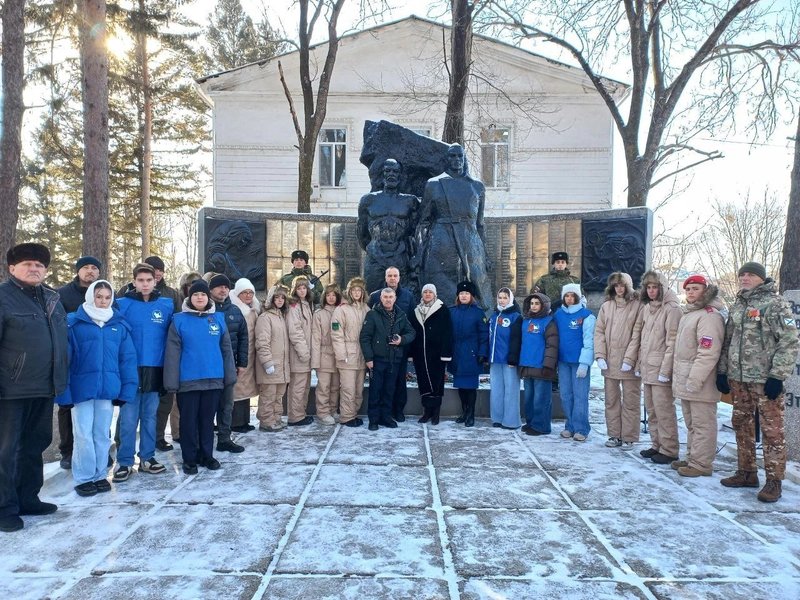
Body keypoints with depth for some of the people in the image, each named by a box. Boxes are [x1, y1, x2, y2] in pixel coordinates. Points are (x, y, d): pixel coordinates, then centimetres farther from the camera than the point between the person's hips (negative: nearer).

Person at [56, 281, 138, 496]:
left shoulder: (120, 325, 5)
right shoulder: (73, 322, -3)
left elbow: (128, 358, 3)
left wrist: (127, 388, -2)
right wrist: (63, 390, -11)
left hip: (108, 388, 3)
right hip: (82, 388, -2)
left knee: (103, 434, 12)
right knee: (84, 434, 4)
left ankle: (100, 475, 24)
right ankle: (84, 478, 17)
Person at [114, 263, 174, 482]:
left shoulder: (167, 305, 4)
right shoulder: (122, 304, -2)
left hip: (155, 369, 2)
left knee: (150, 416, 12)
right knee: (128, 418, 1)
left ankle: (147, 458, 23)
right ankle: (125, 462, 12)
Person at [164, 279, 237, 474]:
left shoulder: (218, 318, 4)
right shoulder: (180, 320, -3)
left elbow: (226, 349, 7)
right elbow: (172, 352, -5)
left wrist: (229, 375, 4)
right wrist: (172, 381, -9)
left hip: (213, 379, 2)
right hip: (188, 380, -2)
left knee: (208, 419, 13)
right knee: (189, 420, 8)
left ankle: (206, 455, 26)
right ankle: (189, 458, 21)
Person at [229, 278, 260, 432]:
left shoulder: (254, 310, 15)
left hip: (250, 355, 8)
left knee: (246, 386, 12)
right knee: (237, 387, -5)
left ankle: (244, 420, 20)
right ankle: (235, 422, 3)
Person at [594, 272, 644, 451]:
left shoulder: (638, 305, -4)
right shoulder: (606, 306, 10)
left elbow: (637, 334, -9)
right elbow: (599, 332, 7)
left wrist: (629, 359, -15)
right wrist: (600, 355, -4)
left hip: (629, 363, -4)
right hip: (609, 362, 4)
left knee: (630, 401, 4)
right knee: (611, 400, 11)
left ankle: (628, 437, 13)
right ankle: (614, 434, 21)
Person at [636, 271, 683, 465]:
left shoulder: (672, 309, -10)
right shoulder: (647, 308, 15)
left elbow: (672, 342, -15)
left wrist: (665, 369, -18)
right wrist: (639, 364, 15)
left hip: (662, 369, -8)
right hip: (647, 368, 8)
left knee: (663, 409, -5)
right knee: (651, 409, 13)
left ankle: (669, 450, 4)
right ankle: (657, 445, 24)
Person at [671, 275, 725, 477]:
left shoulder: (709, 315, -14)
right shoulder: (688, 314, 18)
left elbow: (709, 353, -21)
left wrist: (694, 380, -22)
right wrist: (678, 375, 20)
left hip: (699, 382, -10)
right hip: (684, 380, 10)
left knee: (702, 424, -1)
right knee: (691, 423, 17)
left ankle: (701, 464, 5)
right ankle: (692, 458, 27)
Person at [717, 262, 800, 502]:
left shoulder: (775, 304, -6)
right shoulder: (737, 306, 14)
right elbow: (728, 340, 18)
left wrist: (777, 376, -16)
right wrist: (722, 370, 12)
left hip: (765, 380, -7)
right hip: (738, 378, 7)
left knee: (772, 429, -2)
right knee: (742, 425, 13)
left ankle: (774, 480, 7)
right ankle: (747, 472, 25)